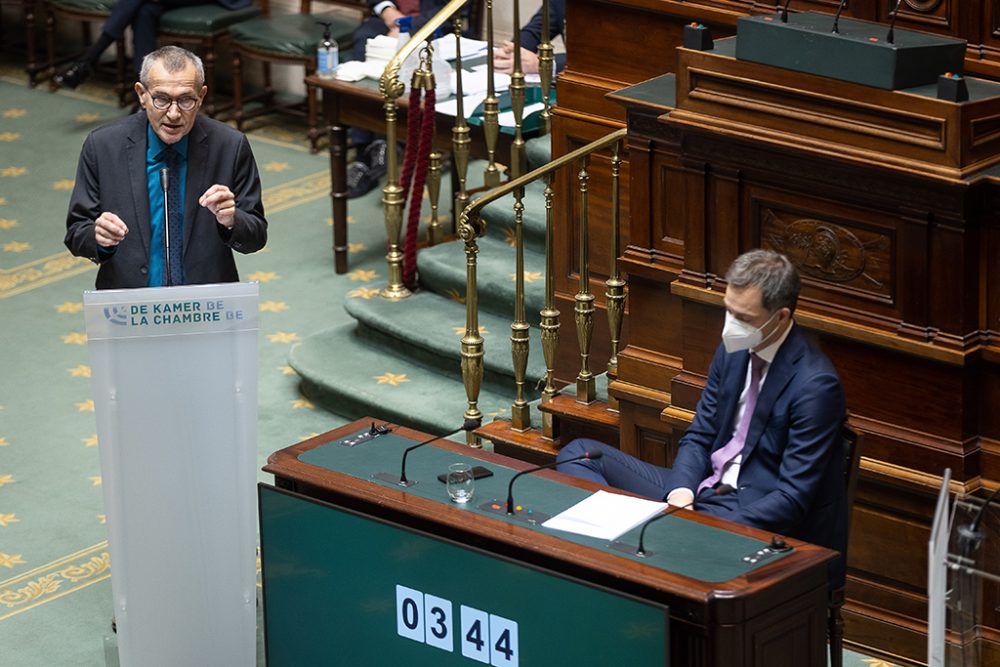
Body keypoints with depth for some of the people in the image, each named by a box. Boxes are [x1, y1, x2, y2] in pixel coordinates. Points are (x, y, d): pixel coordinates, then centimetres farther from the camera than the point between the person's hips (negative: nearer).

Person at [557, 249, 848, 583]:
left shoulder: (816, 385, -19)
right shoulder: (733, 351, 6)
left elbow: (794, 497, -20)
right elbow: (699, 437, 11)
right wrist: (680, 492, -11)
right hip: (702, 490, 9)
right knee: (578, 454, 1)